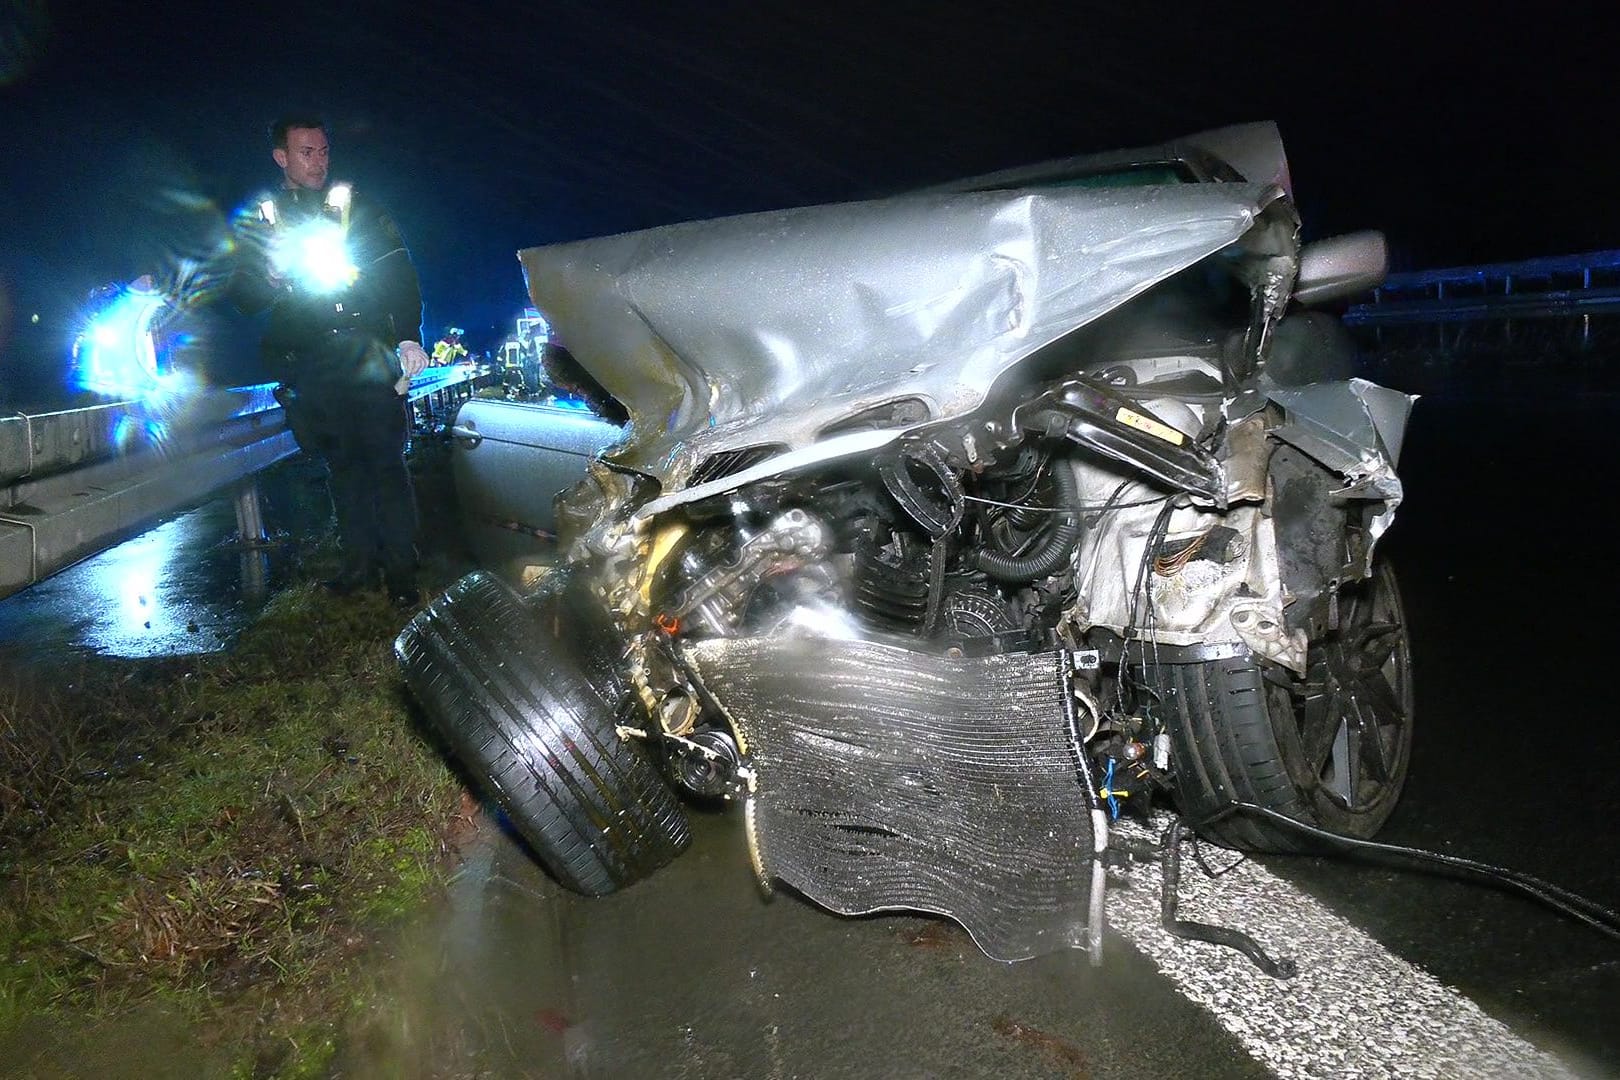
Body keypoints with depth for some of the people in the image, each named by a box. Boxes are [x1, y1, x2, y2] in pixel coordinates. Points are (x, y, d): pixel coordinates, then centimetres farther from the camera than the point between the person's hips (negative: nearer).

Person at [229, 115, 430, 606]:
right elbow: (244, 298, 13)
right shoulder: (259, 222, 13)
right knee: (341, 463, 6)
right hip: (309, 369, 2)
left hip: (367, 355, -2)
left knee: (384, 458, -6)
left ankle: (400, 567, -2)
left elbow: (400, 274, 3)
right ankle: (359, 561, 13)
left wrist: (409, 337, -10)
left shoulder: (358, 207, 9)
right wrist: (272, 278, -10)